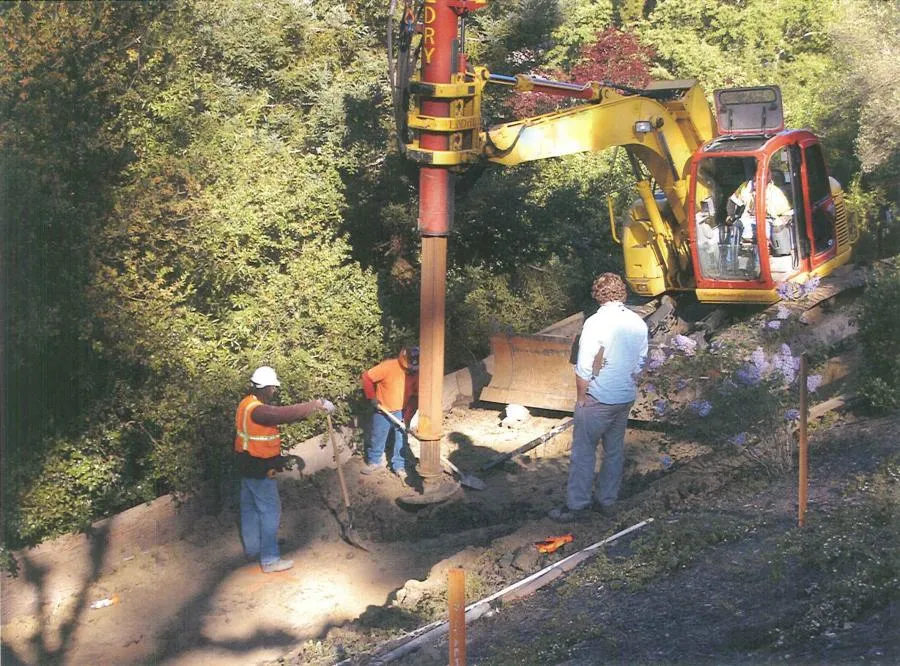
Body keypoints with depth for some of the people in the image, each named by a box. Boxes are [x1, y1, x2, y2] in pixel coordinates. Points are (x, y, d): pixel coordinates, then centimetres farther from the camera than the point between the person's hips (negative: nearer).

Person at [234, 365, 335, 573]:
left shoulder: (247, 403, 5)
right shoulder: (257, 410, -27)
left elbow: (279, 414, 7)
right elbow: (286, 413, -35)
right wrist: (317, 405, -28)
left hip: (247, 464, 10)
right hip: (260, 468, -10)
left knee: (250, 507, 21)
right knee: (270, 511, -1)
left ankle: (252, 548, 36)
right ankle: (270, 559, 4)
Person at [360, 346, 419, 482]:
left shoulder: (415, 374, -12)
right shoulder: (389, 366, -25)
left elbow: (416, 396, -5)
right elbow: (367, 377, -18)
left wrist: (407, 417, -11)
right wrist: (371, 397, -18)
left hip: (401, 412, 2)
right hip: (383, 411, -2)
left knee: (401, 440, 5)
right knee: (377, 438, 10)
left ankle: (399, 466, 18)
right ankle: (375, 462, 28)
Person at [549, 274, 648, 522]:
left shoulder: (596, 323, -19)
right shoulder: (638, 323, 1)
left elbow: (584, 368, -18)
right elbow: (640, 361, 11)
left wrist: (581, 398, -7)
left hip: (599, 398, -6)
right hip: (626, 397, 7)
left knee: (583, 452, 3)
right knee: (615, 450, 16)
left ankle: (576, 506, 8)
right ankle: (607, 500, 26)